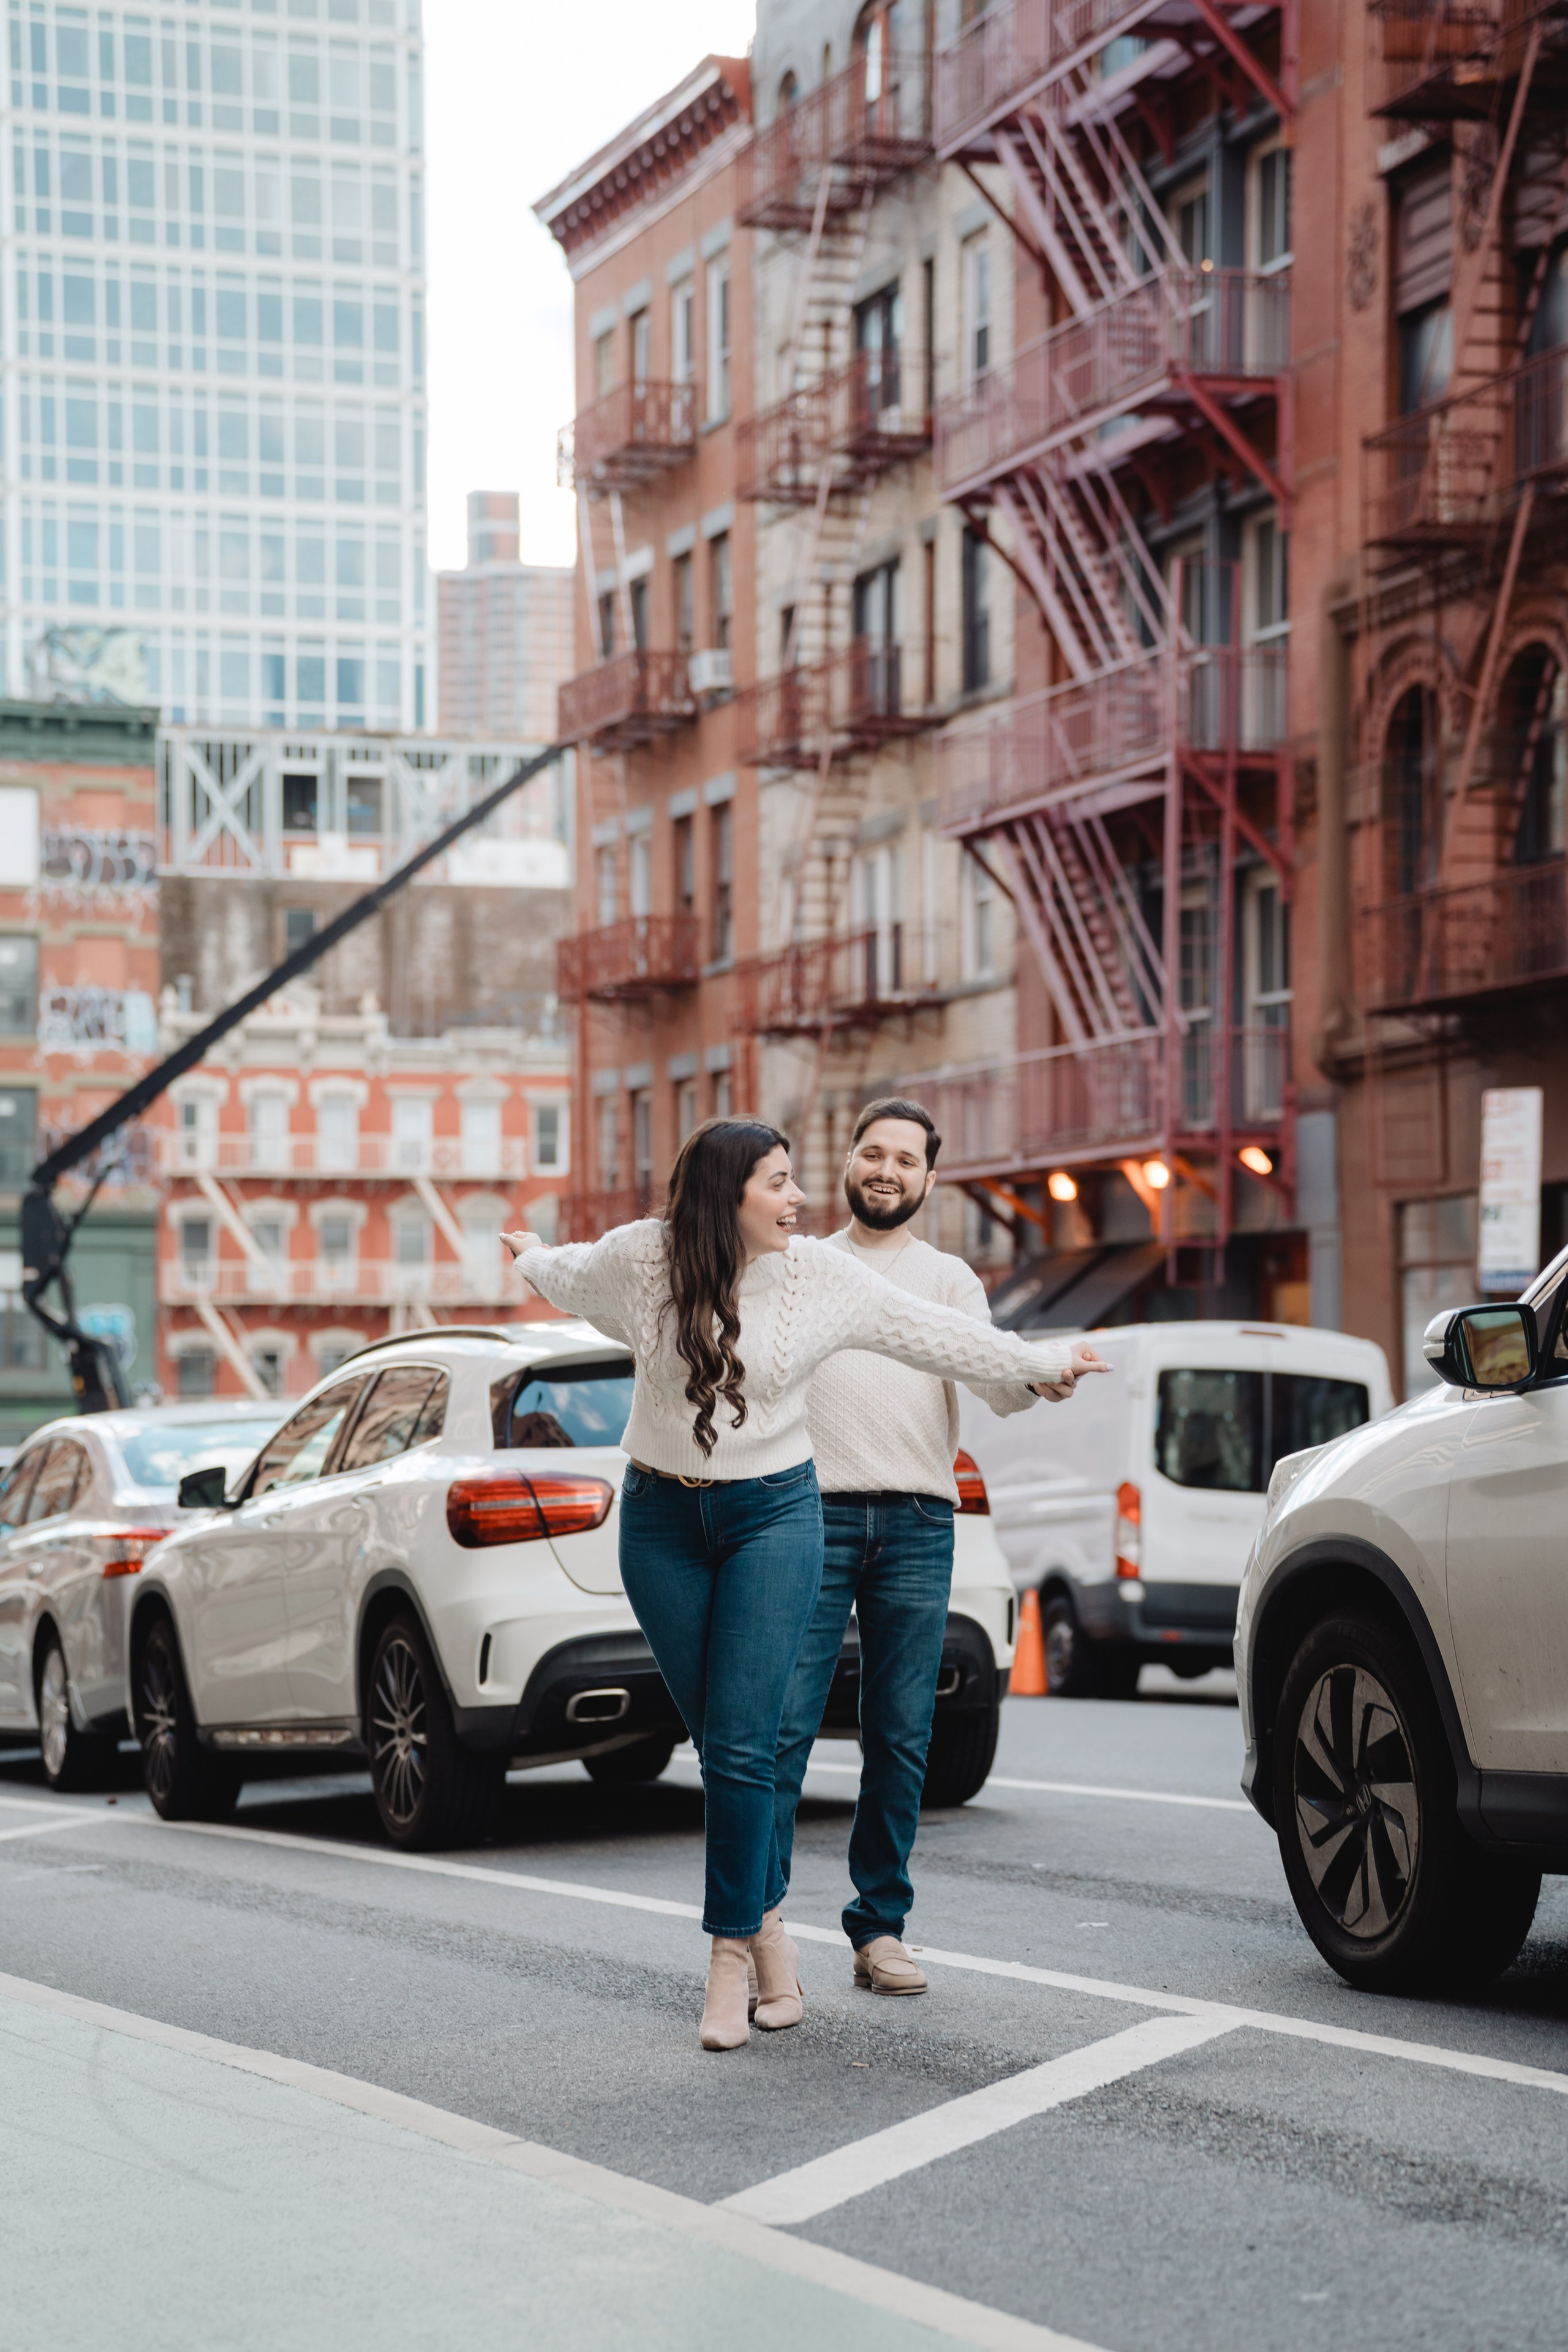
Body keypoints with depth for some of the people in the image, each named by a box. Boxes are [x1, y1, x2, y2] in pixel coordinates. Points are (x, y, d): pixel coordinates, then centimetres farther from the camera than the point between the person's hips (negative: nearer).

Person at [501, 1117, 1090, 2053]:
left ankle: (732, 1949, -1)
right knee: (716, 1743, 4)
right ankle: (768, 1918, 19)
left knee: (741, 1747, -10)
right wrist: (532, 1255, 38)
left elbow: (940, 1334, 5)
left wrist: (1041, 1361, 13)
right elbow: (568, 1277, 18)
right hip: (664, 1518, 2)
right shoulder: (642, 1258, -7)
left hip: (773, 1516, -1)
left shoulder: (824, 1276, -8)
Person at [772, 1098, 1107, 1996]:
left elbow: (992, 1376, -2)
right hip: (813, 1515, -1)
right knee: (783, 1725, -8)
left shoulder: (949, 1278, 15)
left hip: (917, 1526, 1)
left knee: (902, 1736, 2)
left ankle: (880, 1927, 10)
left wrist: (1046, 1378, -23)